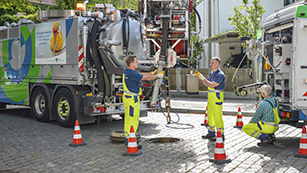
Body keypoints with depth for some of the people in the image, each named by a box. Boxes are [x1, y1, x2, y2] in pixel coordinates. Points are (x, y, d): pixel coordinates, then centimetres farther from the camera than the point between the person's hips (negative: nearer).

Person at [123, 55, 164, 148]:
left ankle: (127, 138, 25)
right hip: (132, 99, -10)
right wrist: (158, 75, -1)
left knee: (128, 118, 16)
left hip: (127, 98, 10)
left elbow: (140, 74, 20)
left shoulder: (126, 71, 10)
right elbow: (146, 78, -15)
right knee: (133, 120, -4)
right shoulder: (131, 73, -21)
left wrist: (151, 73, 19)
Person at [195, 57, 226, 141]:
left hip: (217, 96, -9)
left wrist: (202, 77, -19)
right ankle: (211, 132, 25)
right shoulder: (211, 73, 12)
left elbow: (211, 85, -22)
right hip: (210, 95, 9)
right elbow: (207, 82, 17)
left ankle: (221, 135, -1)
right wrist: (200, 77, 3)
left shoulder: (220, 75, -17)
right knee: (210, 114, 14)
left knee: (217, 115, -8)